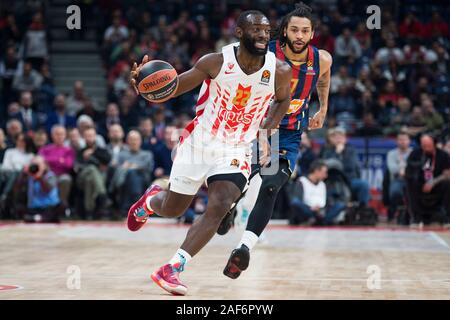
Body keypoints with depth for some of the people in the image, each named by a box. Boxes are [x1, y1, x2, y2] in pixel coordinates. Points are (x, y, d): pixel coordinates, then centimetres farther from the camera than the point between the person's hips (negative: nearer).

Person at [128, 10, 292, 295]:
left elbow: (283, 100, 11)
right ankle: (152, 199, 52)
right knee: (172, 209, 13)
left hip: (235, 151, 1)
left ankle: (172, 270, -16)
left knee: (219, 207, -23)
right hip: (198, 143, 0)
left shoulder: (279, 70, -11)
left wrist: (267, 129, -3)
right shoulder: (216, 62, -16)